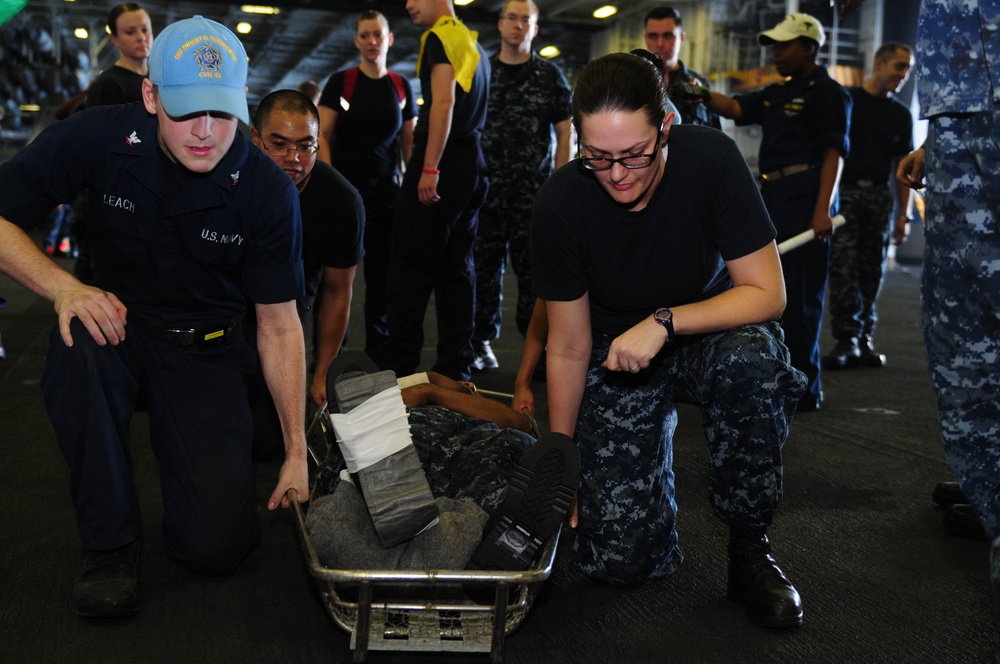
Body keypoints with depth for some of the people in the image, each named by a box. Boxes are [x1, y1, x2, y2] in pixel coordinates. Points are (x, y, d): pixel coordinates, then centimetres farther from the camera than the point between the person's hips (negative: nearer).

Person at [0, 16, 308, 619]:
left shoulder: (268, 191, -16)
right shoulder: (101, 138, -16)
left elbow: (280, 325, -10)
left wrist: (297, 452, -10)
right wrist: (62, 285, -29)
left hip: (207, 354, -1)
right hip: (119, 324, 1)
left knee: (216, 547, -16)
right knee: (80, 345, -38)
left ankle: (223, 457, 21)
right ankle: (111, 541, -19)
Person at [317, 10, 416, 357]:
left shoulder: (402, 87, 8)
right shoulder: (340, 82, 0)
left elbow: (409, 143, 12)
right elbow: (322, 136, -3)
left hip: (386, 190, 3)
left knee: (382, 273, 4)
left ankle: (378, 350, 14)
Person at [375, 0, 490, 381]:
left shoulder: (440, 36, -6)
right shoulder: (475, 46, 20)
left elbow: (444, 102, -18)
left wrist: (429, 168, -22)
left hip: (442, 160, -9)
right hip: (472, 163, 9)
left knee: (412, 264, -5)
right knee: (457, 266, 9)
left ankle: (398, 365, -4)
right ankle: (455, 368, 10)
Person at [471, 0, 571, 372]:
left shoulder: (550, 76, 7)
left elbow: (564, 132, 5)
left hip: (535, 192, -1)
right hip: (487, 189, 2)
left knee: (534, 270, -3)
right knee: (486, 267, 5)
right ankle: (482, 341, 14)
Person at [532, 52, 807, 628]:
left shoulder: (711, 159, -23)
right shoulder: (560, 206, -20)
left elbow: (767, 293, -20)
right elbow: (568, 349, -10)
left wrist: (664, 322, -33)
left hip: (710, 328, 0)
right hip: (617, 351, 1)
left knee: (748, 364, -39)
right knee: (620, 559, -12)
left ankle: (749, 548, -15)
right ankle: (656, 444, 22)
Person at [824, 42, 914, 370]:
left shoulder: (901, 114, 15)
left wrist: (904, 214, 7)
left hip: (879, 196, 3)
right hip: (844, 192, -3)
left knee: (871, 272, 3)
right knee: (843, 268, -11)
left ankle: (864, 339, 11)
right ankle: (846, 339, -9)